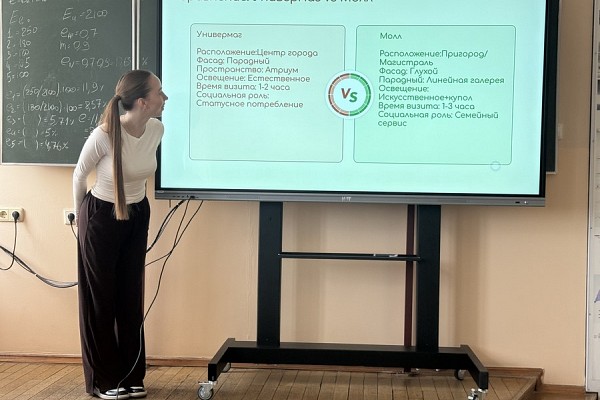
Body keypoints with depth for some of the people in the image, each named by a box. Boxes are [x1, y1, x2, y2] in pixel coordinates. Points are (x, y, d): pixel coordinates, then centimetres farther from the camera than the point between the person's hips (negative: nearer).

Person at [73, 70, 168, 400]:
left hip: (137, 215, 5)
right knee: (100, 298, 4)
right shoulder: (103, 136, -27)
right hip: (101, 217, -5)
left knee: (131, 297, 9)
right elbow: (79, 175, -8)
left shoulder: (157, 129, -11)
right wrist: (80, 216, 5)